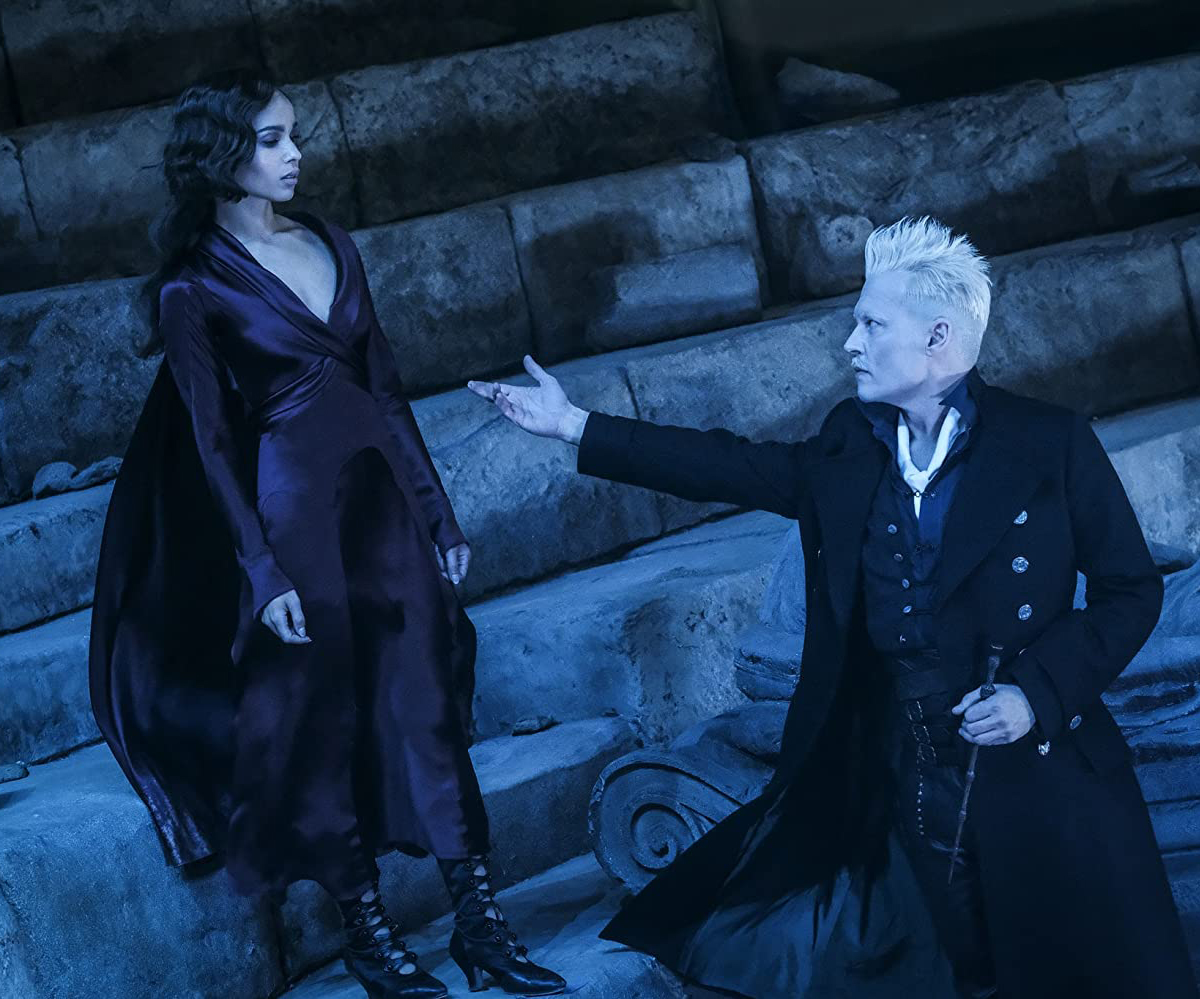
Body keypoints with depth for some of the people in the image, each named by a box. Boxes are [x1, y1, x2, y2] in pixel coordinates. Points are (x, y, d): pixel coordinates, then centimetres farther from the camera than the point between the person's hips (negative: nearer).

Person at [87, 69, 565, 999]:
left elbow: (386, 385, 12)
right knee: (322, 717, 5)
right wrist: (263, 572, -12)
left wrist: (437, 511, 12)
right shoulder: (193, 288, -7)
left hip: (382, 493, 5)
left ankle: (480, 922, 11)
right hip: (294, 510, -5)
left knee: (428, 699, 5)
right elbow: (212, 439, -8)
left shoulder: (331, 245, 8)